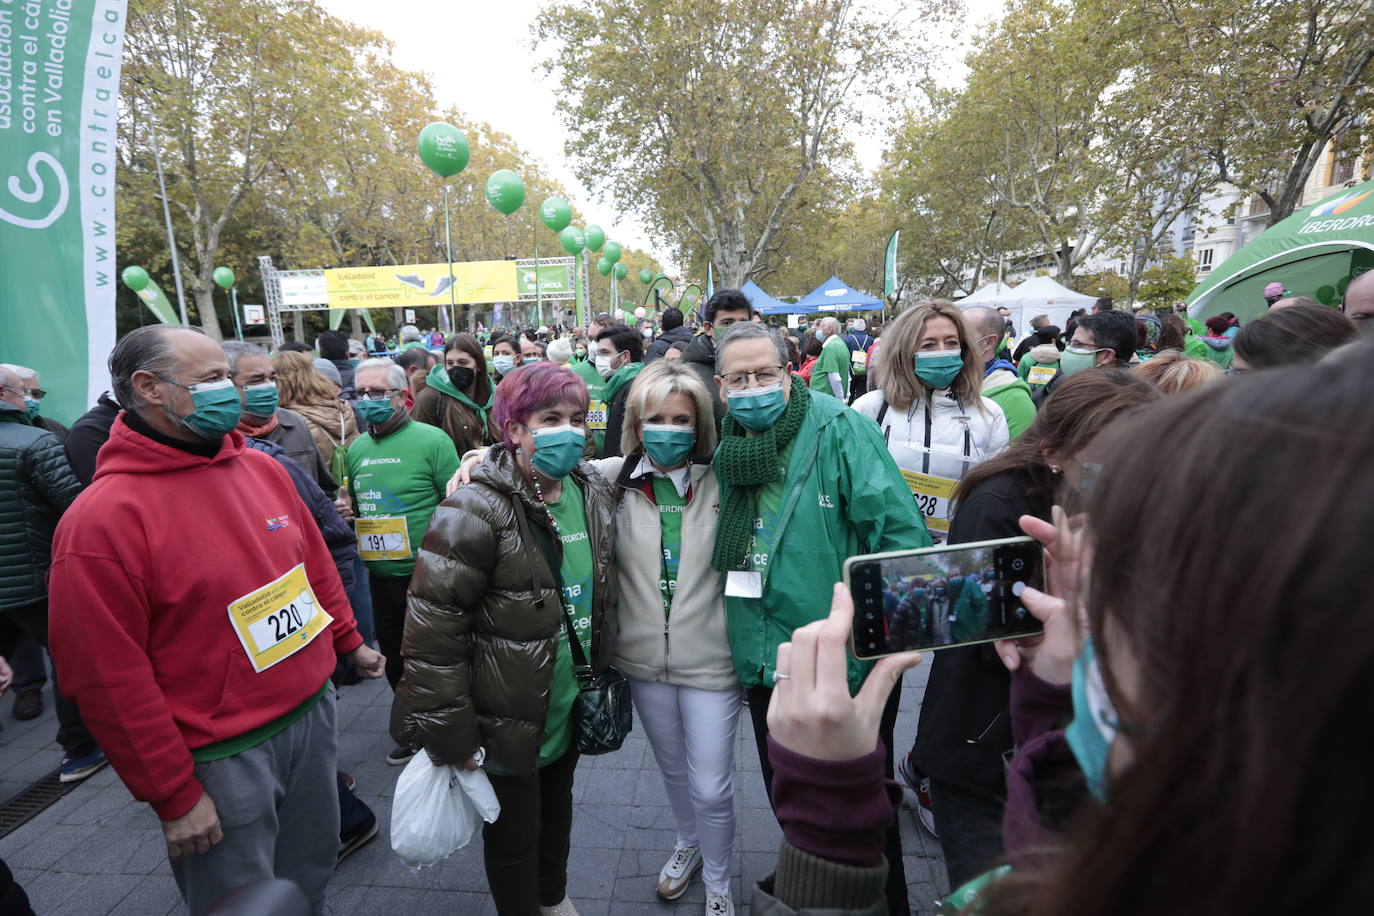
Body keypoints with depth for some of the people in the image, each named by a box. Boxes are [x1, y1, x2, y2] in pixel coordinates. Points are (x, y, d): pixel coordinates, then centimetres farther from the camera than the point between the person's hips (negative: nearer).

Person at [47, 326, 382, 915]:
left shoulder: (262, 469, 1)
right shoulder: (102, 518, -18)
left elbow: (315, 563, 14)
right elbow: (111, 679, -15)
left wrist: (347, 642, 18)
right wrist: (173, 796, -10)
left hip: (313, 711, 6)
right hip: (222, 756, -6)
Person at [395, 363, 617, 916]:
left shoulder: (593, 493, -3)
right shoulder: (477, 511, -24)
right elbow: (433, 630, -23)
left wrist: (603, 674, 13)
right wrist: (450, 736, -19)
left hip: (572, 709, 7)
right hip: (507, 721, -6)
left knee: (557, 808, 29)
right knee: (513, 838, 15)